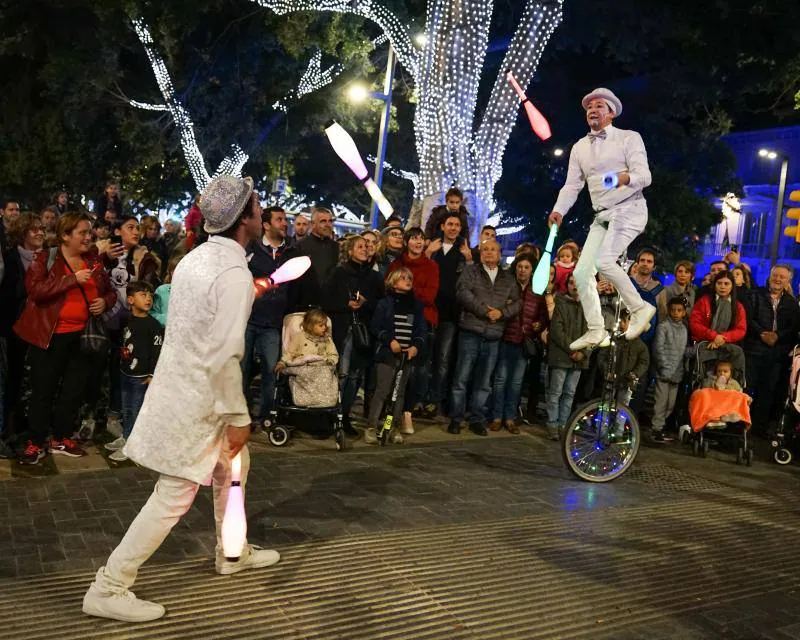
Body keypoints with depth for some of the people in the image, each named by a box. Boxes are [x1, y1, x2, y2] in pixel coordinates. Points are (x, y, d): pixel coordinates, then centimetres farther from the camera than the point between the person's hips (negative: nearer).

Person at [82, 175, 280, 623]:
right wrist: (238, 416, -16)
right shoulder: (233, 272, -22)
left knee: (233, 466, 23)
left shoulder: (200, 257, 6)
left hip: (183, 383, 10)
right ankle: (108, 589, 11)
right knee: (174, 497, 0)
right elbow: (225, 355, -24)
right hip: (196, 397, -10)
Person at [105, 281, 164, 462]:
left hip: (141, 376, -6)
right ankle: (125, 437, 33)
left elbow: (157, 351, -14)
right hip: (125, 373, 6)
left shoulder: (154, 325, -13)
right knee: (126, 409, 18)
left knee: (137, 411, 2)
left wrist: (152, 374, -16)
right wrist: (120, 364, 15)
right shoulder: (127, 320, 5)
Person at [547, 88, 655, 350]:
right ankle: (595, 330, 10)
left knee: (603, 261, -26)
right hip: (602, 217, 7)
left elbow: (645, 175, -13)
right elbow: (572, 185, 10)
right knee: (582, 271, -1)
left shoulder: (629, 138, -3)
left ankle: (639, 308, -8)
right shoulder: (579, 147, 13)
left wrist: (626, 177, -36)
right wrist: (559, 210, -8)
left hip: (629, 210, -6)